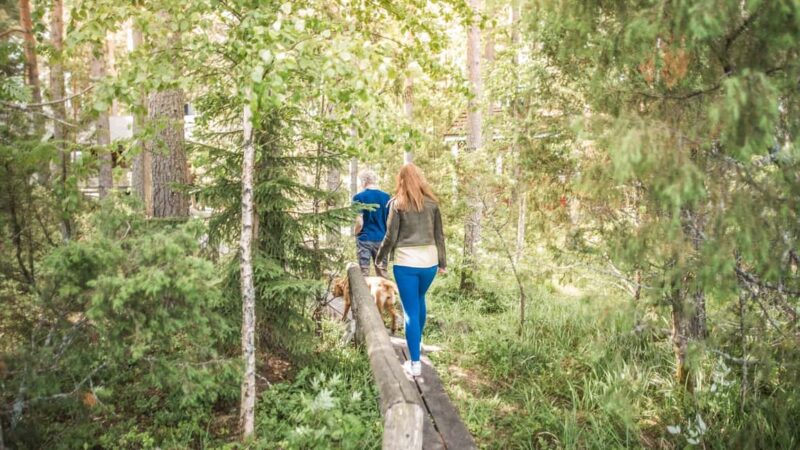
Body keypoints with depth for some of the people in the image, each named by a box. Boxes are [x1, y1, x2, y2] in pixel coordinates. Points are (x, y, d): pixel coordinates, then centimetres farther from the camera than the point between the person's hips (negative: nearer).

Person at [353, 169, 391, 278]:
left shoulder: (358, 197, -7)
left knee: (364, 274, 2)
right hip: (381, 239, 3)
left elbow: (359, 222, -12)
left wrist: (356, 234, 6)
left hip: (364, 239, -3)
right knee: (383, 274, 10)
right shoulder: (386, 197, 4)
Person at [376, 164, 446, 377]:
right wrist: (443, 262, 18)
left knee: (411, 310, 1)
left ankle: (415, 363, 3)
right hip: (429, 260, 4)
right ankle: (418, 341, 43)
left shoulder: (397, 203, -5)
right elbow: (439, 235, 9)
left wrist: (380, 257, 11)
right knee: (419, 300, 27)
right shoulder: (432, 203, 5)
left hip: (406, 262, -4)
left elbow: (391, 237, -5)